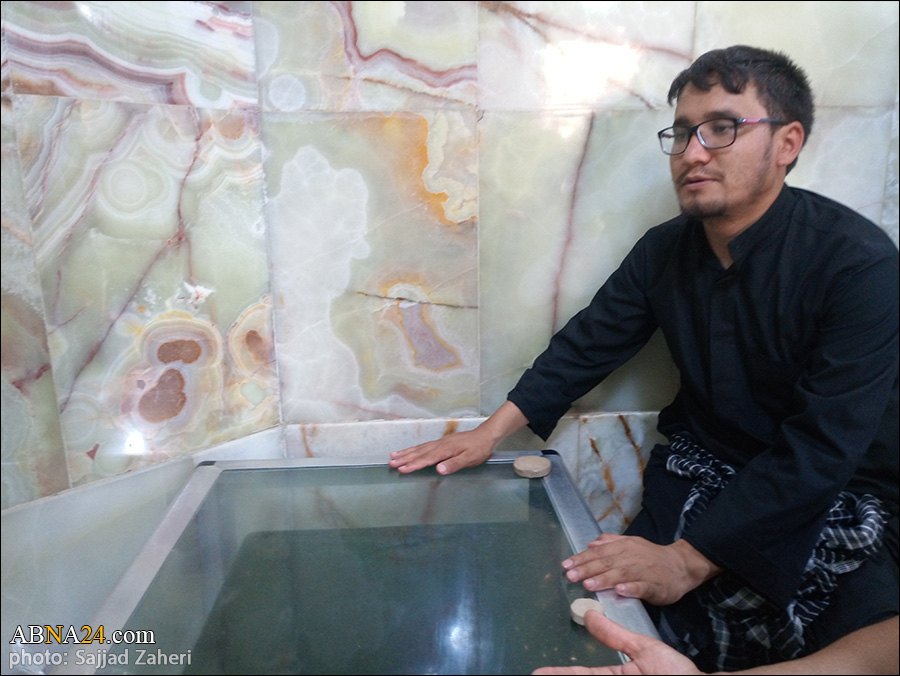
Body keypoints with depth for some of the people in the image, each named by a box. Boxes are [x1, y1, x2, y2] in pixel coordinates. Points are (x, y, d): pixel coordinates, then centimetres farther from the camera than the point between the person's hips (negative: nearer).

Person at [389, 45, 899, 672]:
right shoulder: (665, 250, -3)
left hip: (843, 493, -2)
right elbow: (588, 343, 3)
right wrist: (492, 431, -4)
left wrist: (689, 558, -30)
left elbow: (821, 448, -25)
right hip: (704, 464, 3)